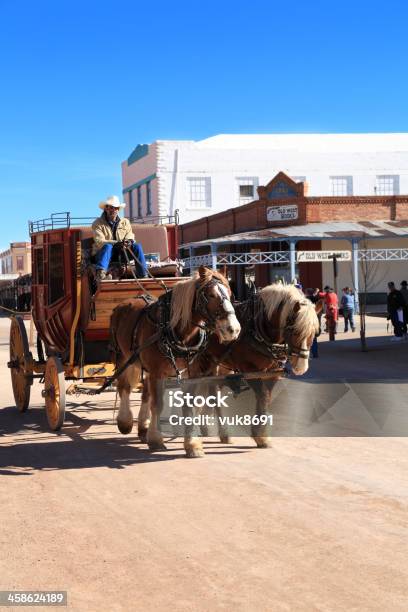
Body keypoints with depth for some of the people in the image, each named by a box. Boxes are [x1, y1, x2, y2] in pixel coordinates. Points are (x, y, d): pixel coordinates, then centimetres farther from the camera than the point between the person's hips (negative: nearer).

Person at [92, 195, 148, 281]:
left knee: (137, 246, -19)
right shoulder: (98, 223, -3)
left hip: (121, 252, 4)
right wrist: (116, 243, -31)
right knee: (108, 246, -36)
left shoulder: (125, 222, 12)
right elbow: (99, 242, -16)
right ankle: (100, 273, -58)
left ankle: (143, 276, -28)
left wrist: (129, 242, -21)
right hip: (102, 253, -4)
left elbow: (130, 238, 6)